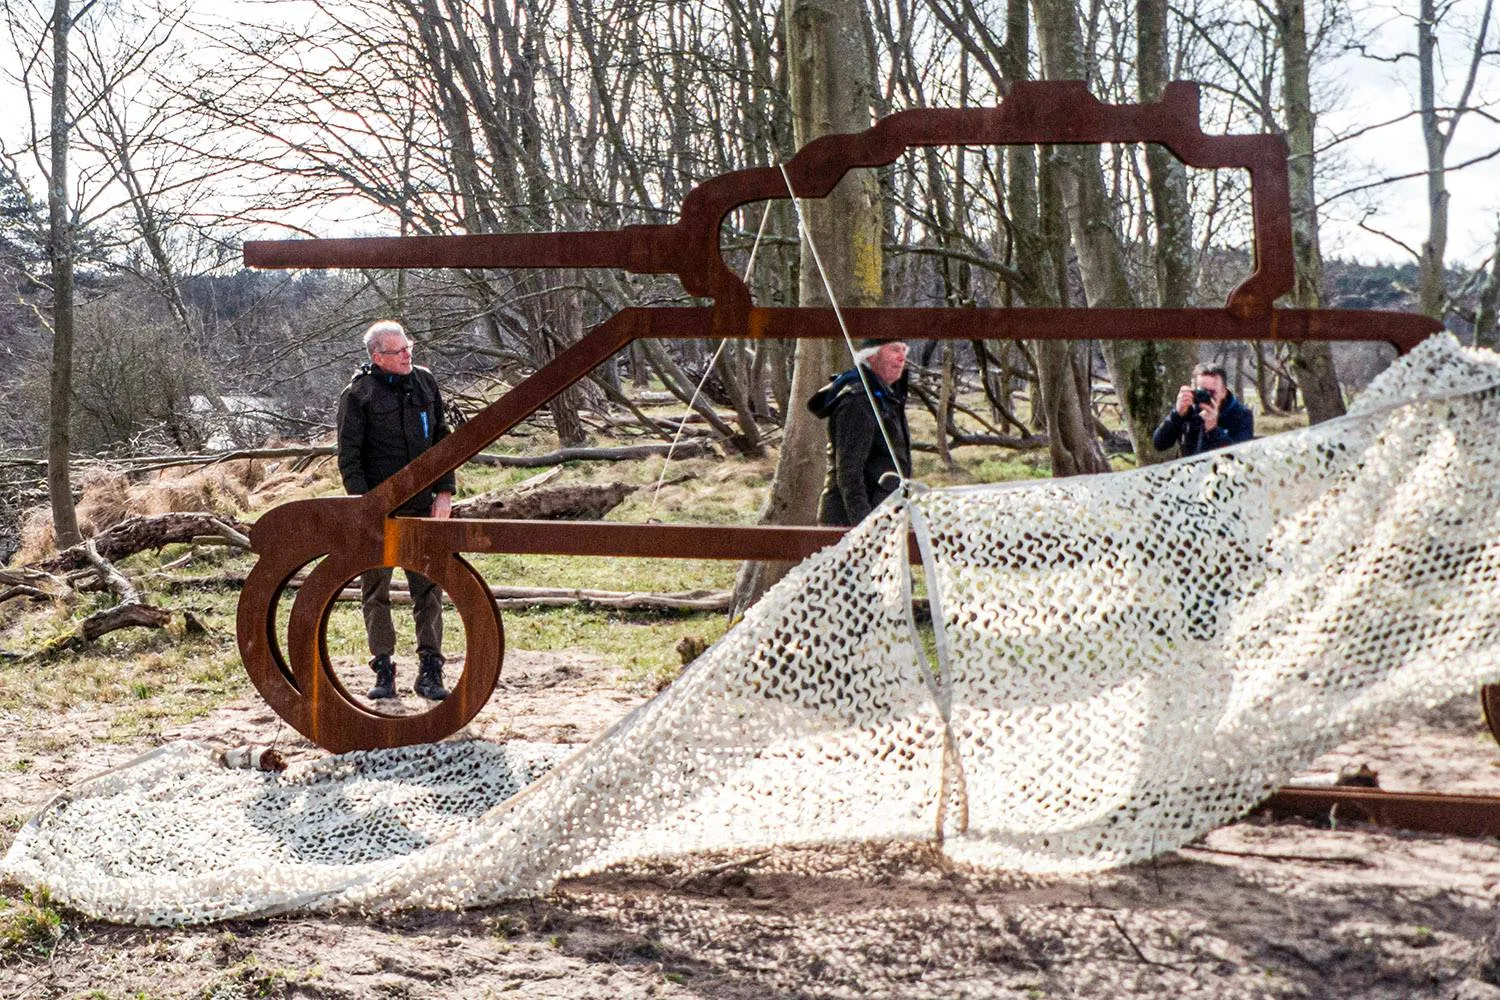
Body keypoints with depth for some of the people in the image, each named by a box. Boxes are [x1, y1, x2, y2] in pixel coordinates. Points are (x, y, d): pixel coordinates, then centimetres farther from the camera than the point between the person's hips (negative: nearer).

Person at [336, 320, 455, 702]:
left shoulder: (424, 382, 7)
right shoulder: (358, 394, -6)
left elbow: (442, 439, 13)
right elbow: (348, 457, -5)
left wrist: (444, 492, 5)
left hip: (422, 507, 3)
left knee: (429, 590, 3)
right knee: (376, 592, 3)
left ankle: (430, 671, 8)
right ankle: (383, 671, 12)